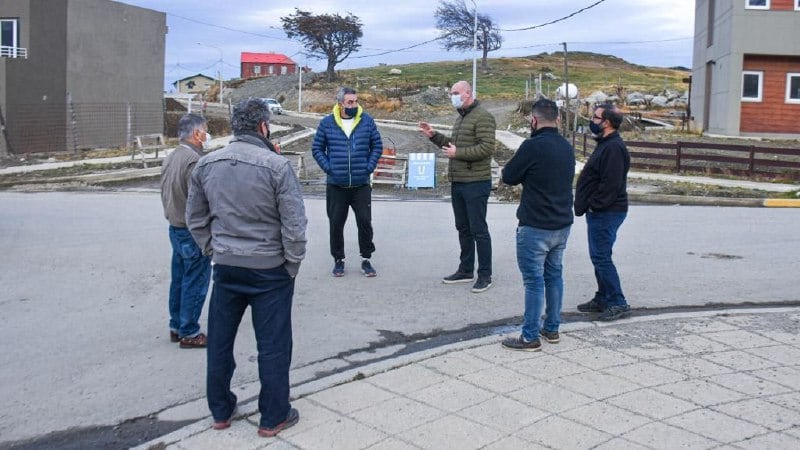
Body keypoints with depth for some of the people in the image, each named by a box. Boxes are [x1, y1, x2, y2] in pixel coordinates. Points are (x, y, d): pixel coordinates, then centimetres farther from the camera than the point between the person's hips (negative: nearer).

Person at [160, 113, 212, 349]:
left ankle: (176, 327, 27)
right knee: (194, 285, 1)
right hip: (193, 232, -9)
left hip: (175, 228, 9)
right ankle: (189, 333, 9)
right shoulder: (194, 161, -21)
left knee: (179, 280, 17)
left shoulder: (170, 158, 9)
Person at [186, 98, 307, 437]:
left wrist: (213, 251, 16)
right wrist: (293, 264, -2)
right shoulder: (276, 165, -14)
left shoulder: (206, 164, 2)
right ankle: (273, 417, 18)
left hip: (226, 267, 5)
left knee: (219, 340, 17)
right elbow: (294, 223, -14)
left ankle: (220, 410, 31)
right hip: (269, 269, -4)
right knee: (272, 345, 7)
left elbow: (195, 218, 9)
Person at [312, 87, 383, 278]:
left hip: (361, 184, 0)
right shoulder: (327, 123, 0)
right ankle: (338, 260, 21)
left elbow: (377, 146, 8)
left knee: (365, 222, 2)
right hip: (336, 185, 0)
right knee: (336, 223, 7)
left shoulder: (367, 121, 1)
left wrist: (369, 167, -3)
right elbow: (317, 149, 6)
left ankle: (366, 259, 17)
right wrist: (328, 168, -5)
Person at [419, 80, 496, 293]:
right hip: (457, 183, 9)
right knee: (463, 229, 15)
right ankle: (466, 270, 26)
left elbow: (487, 147, -22)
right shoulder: (461, 117, 18)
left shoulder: (482, 117, -12)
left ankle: (485, 275, 5)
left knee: (479, 230, -3)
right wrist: (434, 136, 12)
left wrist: (457, 153, -20)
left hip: (475, 183, -9)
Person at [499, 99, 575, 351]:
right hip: (562, 224, 8)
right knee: (554, 276, 16)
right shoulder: (567, 148, 8)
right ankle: (552, 329, 27)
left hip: (535, 226, -8)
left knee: (534, 281, -2)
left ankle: (530, 337, 4)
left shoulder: (533, 146, -17)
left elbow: (508, 177, -9)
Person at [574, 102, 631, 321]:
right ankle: (603, 299, 26)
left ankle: (618, 303, -1)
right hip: (600, 212, 11)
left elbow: (611, 184, -25)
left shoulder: (614, 148, -19)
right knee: (599, 256, 16)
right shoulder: (605, 144, 15)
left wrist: (593, 205, -17)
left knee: (601, 257, -7)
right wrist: (589, 206, 16)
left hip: (606, 213, -11)